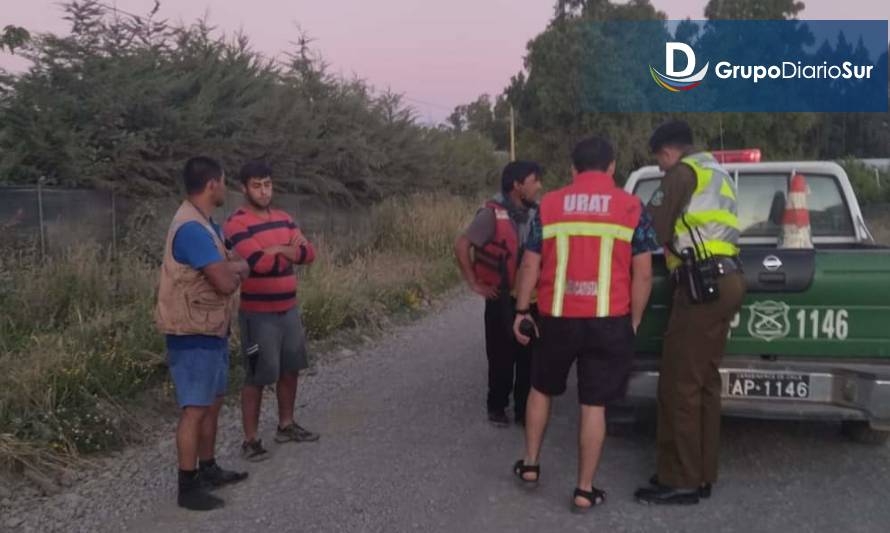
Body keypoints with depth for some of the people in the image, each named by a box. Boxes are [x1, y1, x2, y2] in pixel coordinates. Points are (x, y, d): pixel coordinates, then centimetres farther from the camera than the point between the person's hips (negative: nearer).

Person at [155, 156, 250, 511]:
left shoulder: (205, 224, 11)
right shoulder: (191, 228, -23)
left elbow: (225, 271, 16)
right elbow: (226, 282, -25)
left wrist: (231, 269, -4)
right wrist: (239, 268, -6)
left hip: (212, 330, 10)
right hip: (194, 335, -10)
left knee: (213, 403, 18)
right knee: (195, 409, -2)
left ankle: (208, 470, 31)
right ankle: (187, 488, 8)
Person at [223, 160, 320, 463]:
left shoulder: (283, 218, 9)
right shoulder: (237, 224, -15)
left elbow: (309, 253, 1)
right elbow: (259, 262, -26)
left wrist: (279, 250, -14)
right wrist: (291, 250, -9)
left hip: (289, 309, 7)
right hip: (258, 314, -7)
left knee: (290, 370, 16)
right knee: (257, 377, -1)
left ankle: (286, 426, 32)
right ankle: (250, 440, 10)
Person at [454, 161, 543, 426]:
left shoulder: (536, 213, 0)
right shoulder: (493, 214, -16)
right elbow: (461, 245, -17)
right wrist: (475, 284, -13)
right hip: (503, 299, -4)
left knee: (528, 356, 7)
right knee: (502, 357, 6)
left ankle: (523, 409, 21)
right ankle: (497, 408, 23)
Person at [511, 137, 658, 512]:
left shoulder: (548, 205, 2)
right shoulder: (631, 208, -1)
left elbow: (530, 266, 3)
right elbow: (643, 275, -3)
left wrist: (521, 311, 11)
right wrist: (633, 321, 6)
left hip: (557, 319, 1)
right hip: (609, 322, -1)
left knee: (541, 389, 22)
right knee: (594, 404, 7)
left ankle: (530, 464, 32)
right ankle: (584, 490, 15)